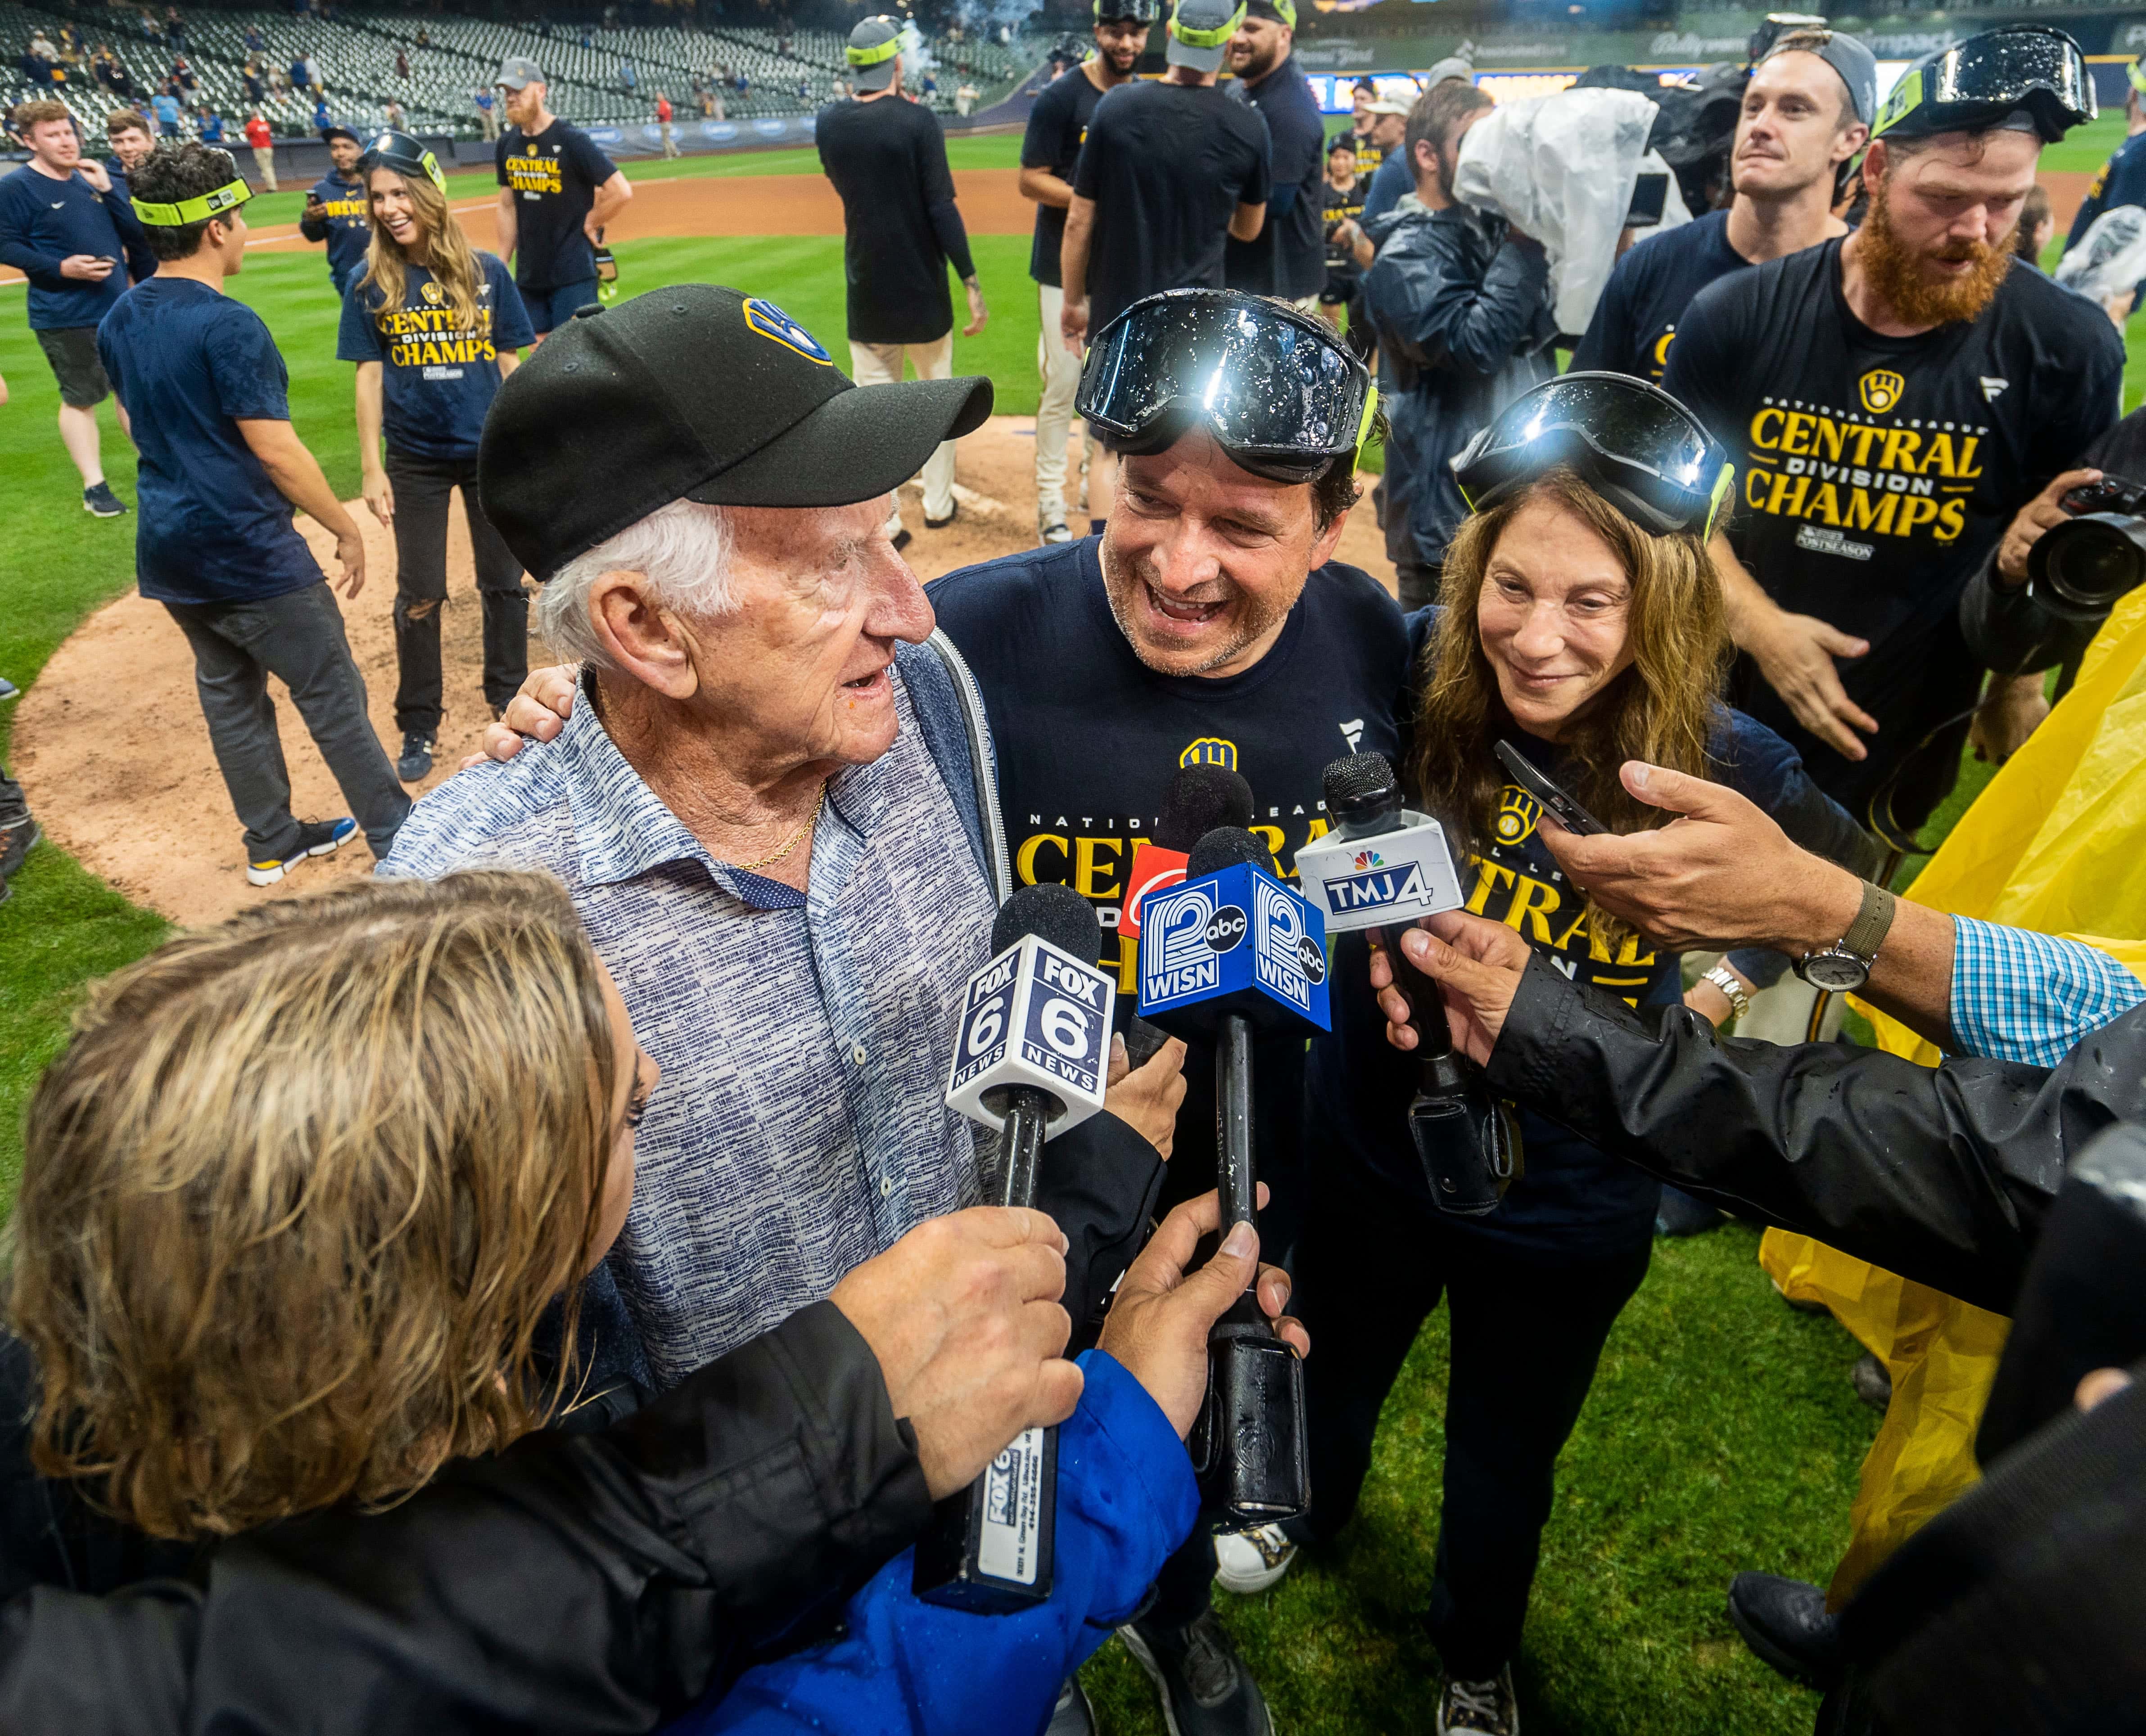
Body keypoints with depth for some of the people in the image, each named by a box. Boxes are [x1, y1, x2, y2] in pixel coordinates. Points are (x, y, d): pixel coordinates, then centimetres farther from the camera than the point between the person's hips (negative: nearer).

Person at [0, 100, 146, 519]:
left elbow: (135, 234, 3)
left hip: (119, 308, 6)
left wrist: (106, 190, -8)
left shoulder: (92, 178, 9)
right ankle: (94, 486, 8)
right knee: (80, 399, 2)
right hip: (64, 318, -6)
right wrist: (60, 268, -22)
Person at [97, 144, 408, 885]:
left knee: (228, 691, 16)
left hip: (166, 543, 9)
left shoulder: (120, 322, 8)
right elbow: (275, 449, -20)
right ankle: (397, 841, 7)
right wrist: (345, 529, -12)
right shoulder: (227, 324, -18)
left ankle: (272, 843, 26)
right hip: (246, 548, -8)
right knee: (331, 692, 0)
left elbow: (148, 424, 15)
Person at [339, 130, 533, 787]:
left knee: (504, 584, 10)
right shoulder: (371, 285, -3)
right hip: (415, 460, 0)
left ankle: (508, 701, 30)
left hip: (491, 454, 0)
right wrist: (371, 470, -4)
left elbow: (509, 363, 3)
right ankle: (419, 728, 16)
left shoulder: (486, 272, -3)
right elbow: (369, 377, -1)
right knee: (419, 596, 4)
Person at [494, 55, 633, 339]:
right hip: (528, 273, 7)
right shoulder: (507, 144, 8)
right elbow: (508, 206, 14)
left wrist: (590, 224, -7)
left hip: (573, 272, -7)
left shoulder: (571, 140, -12)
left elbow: (621, 191, -17)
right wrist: (501, 263, 11)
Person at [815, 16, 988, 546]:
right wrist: (972, 283, -14)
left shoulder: (828, 123, 0)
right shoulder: (916, 120, -12)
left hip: (866, 286, 3)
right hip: (921, 285, -3)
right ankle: (938, 505, 21)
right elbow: (942, 208, -16)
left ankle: (884, 524, 2)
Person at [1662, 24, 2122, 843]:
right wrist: (1758, 624, -13)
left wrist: (2019, 683, 1)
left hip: (1907, 747, -1)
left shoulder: (2065, 348, -7)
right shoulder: (1738, 316, -7)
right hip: (1715, 713, 1)